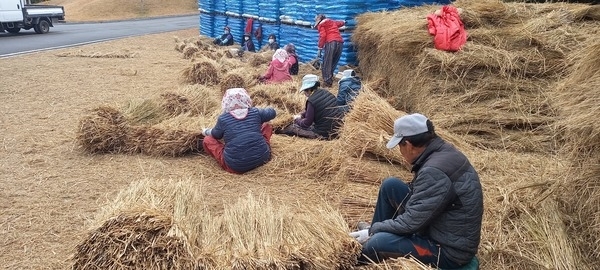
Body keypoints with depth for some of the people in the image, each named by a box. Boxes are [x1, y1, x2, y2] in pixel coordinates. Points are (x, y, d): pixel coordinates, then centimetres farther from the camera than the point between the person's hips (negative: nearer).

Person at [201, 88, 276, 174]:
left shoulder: (223, 118, -4)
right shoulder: (255, 112, 2)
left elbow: (216, 135, 15)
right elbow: (272, 112, 22)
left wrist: (206, 132, 37)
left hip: (236, 167, -2)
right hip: (262, 158, 2)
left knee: (207, 140, 15)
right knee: (267, 126, 25)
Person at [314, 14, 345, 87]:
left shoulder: (321, 25, 10)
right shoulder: (333, 22, 29)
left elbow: (322, 36, -6)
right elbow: (340, 23, 48)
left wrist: (320, 48, -7)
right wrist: (344, 22, 72)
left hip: (331, 43, -7)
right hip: (340, 42, 7)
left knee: (326, 64, -7)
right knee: (333, 64, 10)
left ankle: (327, 82, -15)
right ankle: (330, 81, 7)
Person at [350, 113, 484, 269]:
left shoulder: (435, 172, -30)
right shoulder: (442, 151, 0)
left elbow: (411, 222, -25)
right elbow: (419, 193, 14)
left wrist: (373, 230, -9)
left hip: (450, 249, -9)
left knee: (377, 243, -22)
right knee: (390, 186, 5)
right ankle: (375, 231, 19)